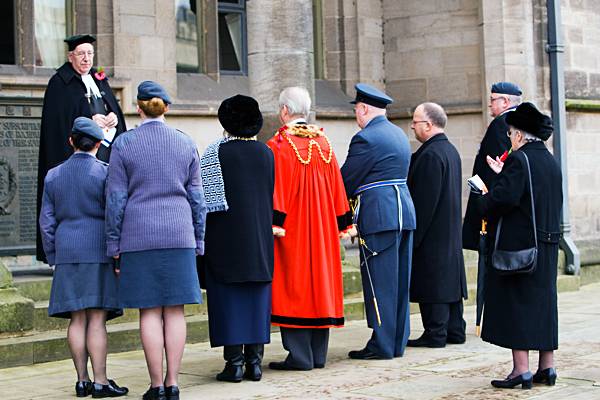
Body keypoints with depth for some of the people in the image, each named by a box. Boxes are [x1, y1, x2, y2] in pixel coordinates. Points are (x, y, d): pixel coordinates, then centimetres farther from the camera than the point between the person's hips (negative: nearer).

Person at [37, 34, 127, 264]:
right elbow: (59, 117, -10)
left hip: (106, 147, 6)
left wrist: (114, 116, -5)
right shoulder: (60, 83, -1)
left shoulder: (99, 80, 20)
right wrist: (91, 120, -17)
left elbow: (114, 106, 18)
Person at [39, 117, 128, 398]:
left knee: (77, 319, 7)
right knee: (97, 319, -5)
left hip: (67, 253, 4)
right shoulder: (105, 172, -5)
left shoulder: (53, 176, 9)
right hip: (99, 251, -4)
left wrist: (53, 257, 16)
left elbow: (46, 221, 9)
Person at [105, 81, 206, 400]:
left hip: (139, 236, -2)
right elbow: (196, 197, 8)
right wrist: (198, 241, 15)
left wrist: (113, 243, 5)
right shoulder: (186, 144, 6)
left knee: (149, 312, 1)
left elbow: (115, 198, -1)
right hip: (179, 235, 2)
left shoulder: (123, 144, -1)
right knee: (175, 311, 4)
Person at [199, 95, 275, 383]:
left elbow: (204, 196, -7)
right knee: (257, 295, 9)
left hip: (225, 237, -4)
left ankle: (234, 361, -2)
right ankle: (254, 361, 9)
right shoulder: (266, 152, 6)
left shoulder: (216, 152, -7)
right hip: (260, 237, 4)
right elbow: (273, 197, 10)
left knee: (227, 297, 1)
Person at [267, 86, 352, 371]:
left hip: (290, 232, -5)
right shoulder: (324, 143, 7)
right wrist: (341, 224, 15)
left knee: (292, 287, -2)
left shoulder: (278, 145, -10)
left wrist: (273, 226, -11)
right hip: (321, 230, 6)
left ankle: (299, 355, -3)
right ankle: (318, 354, 13)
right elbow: (336, 187, 10)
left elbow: (274, 190, -13)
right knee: (319, 285, 9)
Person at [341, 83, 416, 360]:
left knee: (379, 282, -3)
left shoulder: (365, 138, -11)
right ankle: (397, 342, 18)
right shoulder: (399, 135, 17)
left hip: (379, 215, -9)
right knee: (398, 281, 12)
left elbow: (346, 181, -7)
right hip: (404, 211, 9)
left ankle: (381, 345, 1)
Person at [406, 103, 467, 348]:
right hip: (451, 232, 10)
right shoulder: (451, 150, 12)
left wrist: (414, 234, -17)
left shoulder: (430, 155, -18)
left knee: (432, 282, -4)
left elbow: (425, 199, -21)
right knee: (449, 279, 13)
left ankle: (435, 334, -1)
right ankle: (455, 330, 19)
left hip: (432, 234, -10)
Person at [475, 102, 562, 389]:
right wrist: (504, 175, 20)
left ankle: (521, 370, -4)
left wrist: (482, 203, -3)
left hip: (517, 244, -8)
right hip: (547, 245, 8)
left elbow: (504, 198, -23)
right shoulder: (551, 162, 12)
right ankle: (547, 367, 17)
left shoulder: (519, 160, -14)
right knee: (543, 301, 13)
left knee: (515, 303, -3)